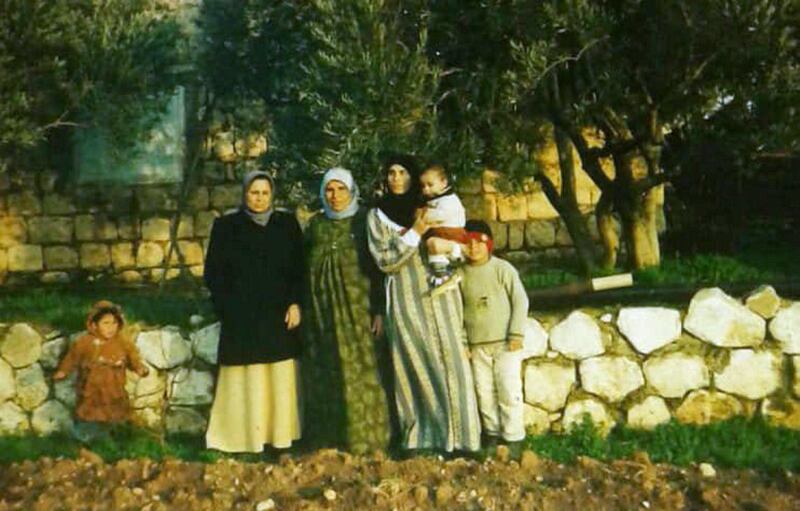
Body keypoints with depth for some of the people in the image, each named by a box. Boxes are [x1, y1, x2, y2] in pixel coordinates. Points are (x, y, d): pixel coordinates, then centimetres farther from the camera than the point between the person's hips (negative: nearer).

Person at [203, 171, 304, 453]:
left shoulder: (287, 224, 9)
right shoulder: (226, 226, 4)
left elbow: (300, 268, 9)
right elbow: (213, 273, 3)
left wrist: (296, 303, -3)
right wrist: (228, 308, -5)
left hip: (280, 316, 2)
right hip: (243, 318, -2)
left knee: (281, 380, 2)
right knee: (249, 384, -4)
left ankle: (281, 437, 10)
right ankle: (249, 438, 2)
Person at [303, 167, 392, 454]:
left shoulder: (365, 222, 1)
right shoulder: (315, 225, 11)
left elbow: (379, 268, -2)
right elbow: (303, 267, 14)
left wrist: (379, 311, -10)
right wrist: (303, 308, 7)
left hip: (357, 307, -3)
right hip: (322, 310, 3)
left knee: (360, 372, -4)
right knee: (325, 374, 4)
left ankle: (366, 440, 4)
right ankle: (328, 439, 12)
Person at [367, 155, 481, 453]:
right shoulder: (377, 215, 5)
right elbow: (385, 261, -5)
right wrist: (414, 234, -12)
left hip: (439, 295, 2)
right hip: (405, 299, -1)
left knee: (448, 361, -3)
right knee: (414, 364, 0)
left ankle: (456, 434, 2)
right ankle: (417, 435, 6)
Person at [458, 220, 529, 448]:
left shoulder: (503, 269, -5)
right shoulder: (461, 274, 3)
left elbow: (520, 301, -4)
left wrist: (516, 335, -9)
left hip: (505, 343, -3)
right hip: (477, 346, 3)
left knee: (509, 391, -4)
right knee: (484, 391, 9)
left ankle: (513, 436, 6)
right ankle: (492, 432, 23)